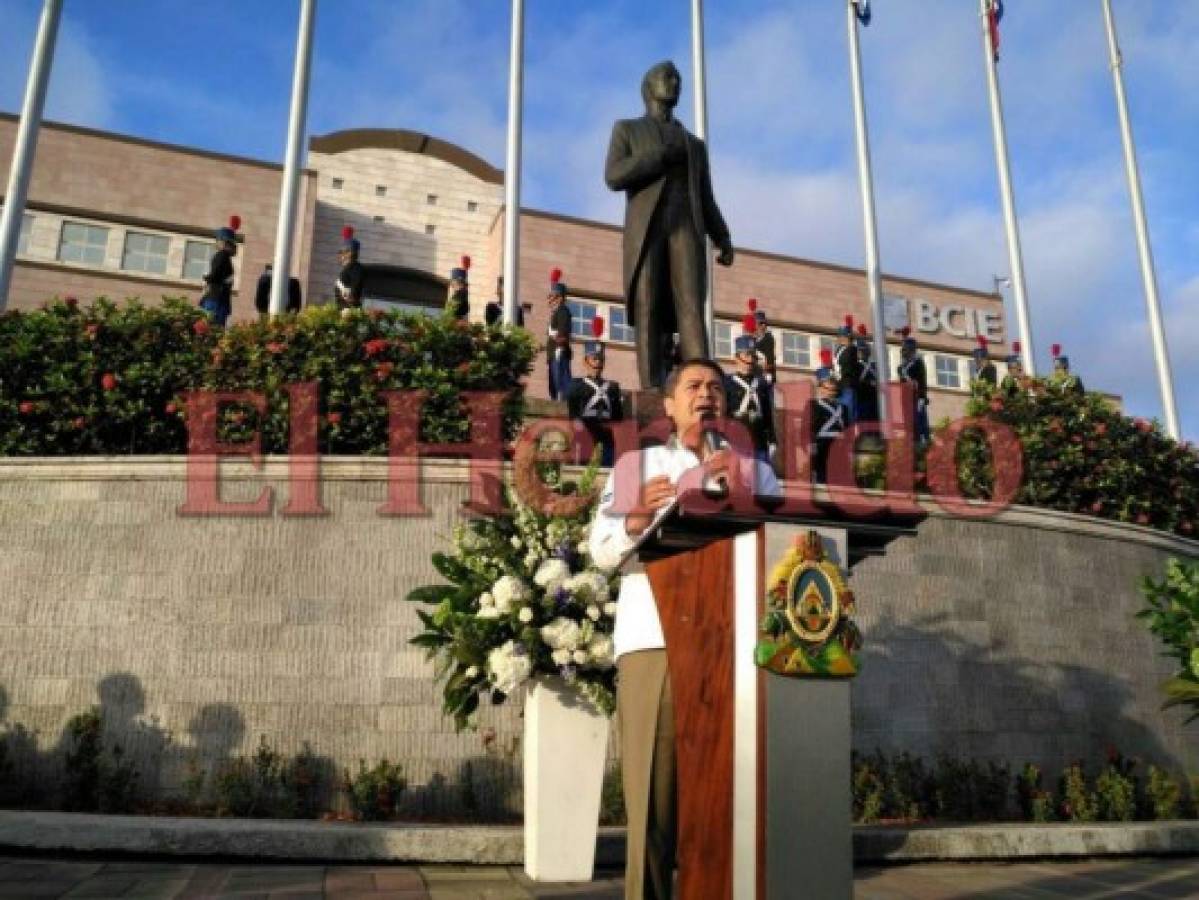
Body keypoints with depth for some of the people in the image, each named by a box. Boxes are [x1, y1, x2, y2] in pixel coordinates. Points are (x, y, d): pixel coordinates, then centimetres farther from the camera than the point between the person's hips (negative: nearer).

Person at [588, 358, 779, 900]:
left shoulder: (755, 470, 21)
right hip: (653, 641, -1)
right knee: (652, 781, -3)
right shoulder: (636, 463, 18)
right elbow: (602, 550, 6)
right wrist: (639, 515, -14)